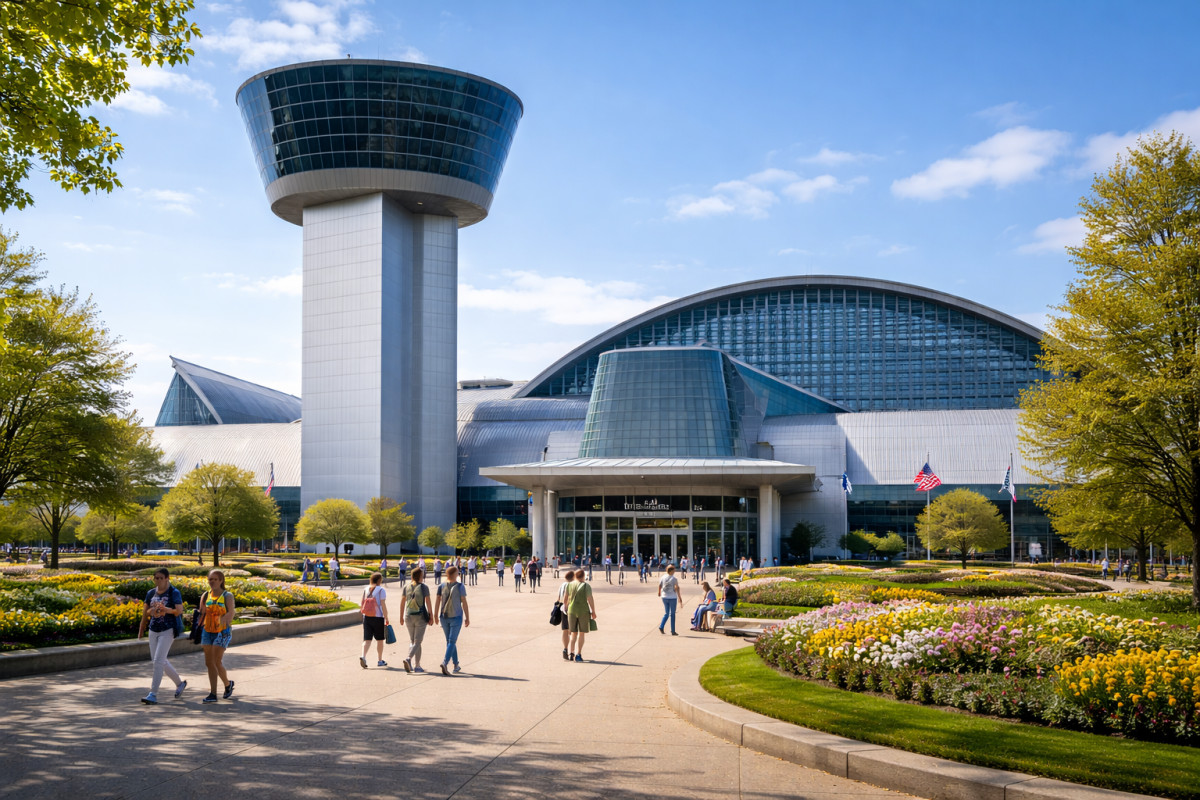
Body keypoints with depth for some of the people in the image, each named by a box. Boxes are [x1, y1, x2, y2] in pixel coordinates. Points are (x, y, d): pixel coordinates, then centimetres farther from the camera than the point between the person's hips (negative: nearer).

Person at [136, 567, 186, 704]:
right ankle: (180, 683, 31)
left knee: (158, 660, -14)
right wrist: (141, 630, 15)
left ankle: (153, 694, -12)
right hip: (153, 630, 6)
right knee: (160, 661, 11)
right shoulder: (151, 593, 8)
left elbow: (179, 611, -15)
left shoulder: (174, 593, -7)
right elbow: (145, 612, 14)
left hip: (168, 630, -6)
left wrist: (166, 609, -32)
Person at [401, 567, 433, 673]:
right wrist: (431, 616, 1)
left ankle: (416, 665, 13)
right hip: (420, 616, -4)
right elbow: (428, 603, -8)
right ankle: (409, 658, -25)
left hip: (409, 616, 4)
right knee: (417, 641, -2)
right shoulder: (424, 587, -8)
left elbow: (403, 603, 5)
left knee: (412, 641, 15)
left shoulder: (406, 587, 3)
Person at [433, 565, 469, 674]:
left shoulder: (441, 586, 1)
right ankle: (445, 662, -23)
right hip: (456, 617, -4)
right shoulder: (460, 586, -8)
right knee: (452, 641, -4)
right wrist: (467, 618, -1)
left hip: (444, 617, 4)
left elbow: (437, 602, -2)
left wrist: (435, 616, 3)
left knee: (450, 641, 15)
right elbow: (464, 603, -8)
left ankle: (456, 665, 22)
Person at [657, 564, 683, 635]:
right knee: (672, 614, 5)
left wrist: (659, 592, 28)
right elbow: (677, 588, -15)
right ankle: (673, 631, 8)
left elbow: (659, 586, 9)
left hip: (664, 597, 4)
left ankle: (661, 627, -1)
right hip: (672, 597, -4)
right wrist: (680, 598, -12)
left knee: (666, 613, 16)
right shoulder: (674, 579, -12)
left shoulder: (663, 577, 1)